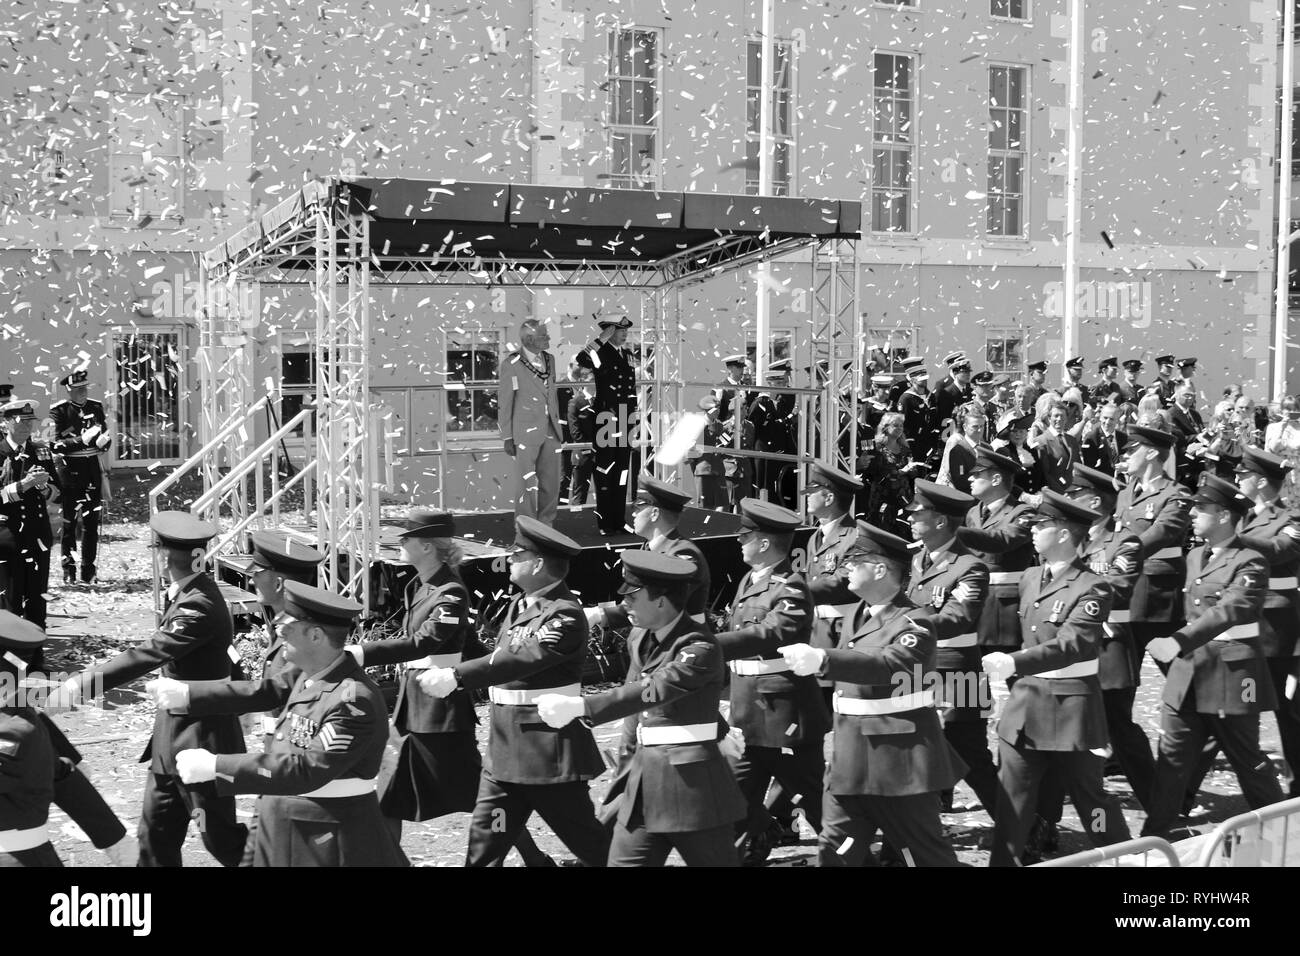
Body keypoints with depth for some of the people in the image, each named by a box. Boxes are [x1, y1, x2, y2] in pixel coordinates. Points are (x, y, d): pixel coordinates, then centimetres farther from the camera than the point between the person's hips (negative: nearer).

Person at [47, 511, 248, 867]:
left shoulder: (199, 606, -25)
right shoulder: (186, 593, 5)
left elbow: (148, 654, -31)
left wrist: (82, 684, -33)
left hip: (202, 733, -9)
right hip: (173, 730, 9)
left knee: (219, 836, 3)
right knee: (156, 828, 13)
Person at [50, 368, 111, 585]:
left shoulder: (96, 407, 9)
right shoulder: (59, 410, -5)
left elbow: (106, 437, 13)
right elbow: (56, 445, -12)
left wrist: (103, 441, -10)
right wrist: (82, 440, -24)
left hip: (93, 469, 4)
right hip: (69, 469, -4)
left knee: (92, 522, 5)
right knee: (68, 522, 1)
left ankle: (88, 571, 11)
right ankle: (69, 570, 7)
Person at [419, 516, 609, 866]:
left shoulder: (565, 615, -18)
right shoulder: (519, 604, 11)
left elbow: (522, 659, -29)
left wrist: (456, 677, -32)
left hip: (549, 751, -9)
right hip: (506, 750, 9)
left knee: (589, 843, 4)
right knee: (484, 842, 7)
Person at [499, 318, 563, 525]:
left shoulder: (549, 360, 8)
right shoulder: (512, 365, -10)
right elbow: (504, 403, -6)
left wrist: (558, 425, 16)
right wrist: (507, 437, -7)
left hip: (550, 431, 6)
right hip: (526, 433, -6)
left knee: (551, 484, 8)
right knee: (526, 484, -4)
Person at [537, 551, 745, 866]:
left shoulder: (700, 648, -18)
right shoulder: (641, 640, 10)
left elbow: (651, 691, -31)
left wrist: (579, 706, -40)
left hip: (691, 779, -8)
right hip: (645, 772, 8)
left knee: (715, 861, 3)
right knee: (624, 861, 5)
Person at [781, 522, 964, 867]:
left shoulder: (913, 623, -15)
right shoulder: (858, 614, 13)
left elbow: (891, 665, -35)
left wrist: (822, 660, -48)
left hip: (899, 762, -8)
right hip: (850, 761, 8)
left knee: (926, 854, 3)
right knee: (835, 851, 5)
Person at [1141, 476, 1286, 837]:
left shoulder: (1250, 563, -12)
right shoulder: (1195, 557, 12)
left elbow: (1227, 610, -26)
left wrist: (1178, 642, -38)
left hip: (1232, 671, -7)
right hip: (1188, 671, 7)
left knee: (1247, 759, 5)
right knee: (1172, 756, 4)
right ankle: (1153, 837, 6)